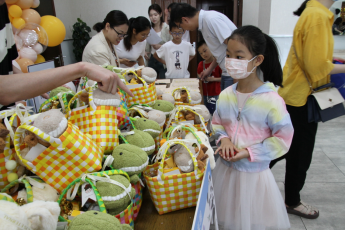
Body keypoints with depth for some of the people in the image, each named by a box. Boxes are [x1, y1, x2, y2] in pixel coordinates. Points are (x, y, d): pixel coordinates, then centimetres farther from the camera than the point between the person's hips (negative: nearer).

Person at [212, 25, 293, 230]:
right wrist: (224, 139, -11)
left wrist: (248, 152, -20)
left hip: (255, 174, -4)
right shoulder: (225, 96, -4)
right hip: (225, 170, 4)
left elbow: (283, 138, -14)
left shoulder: (272, 100, -19)